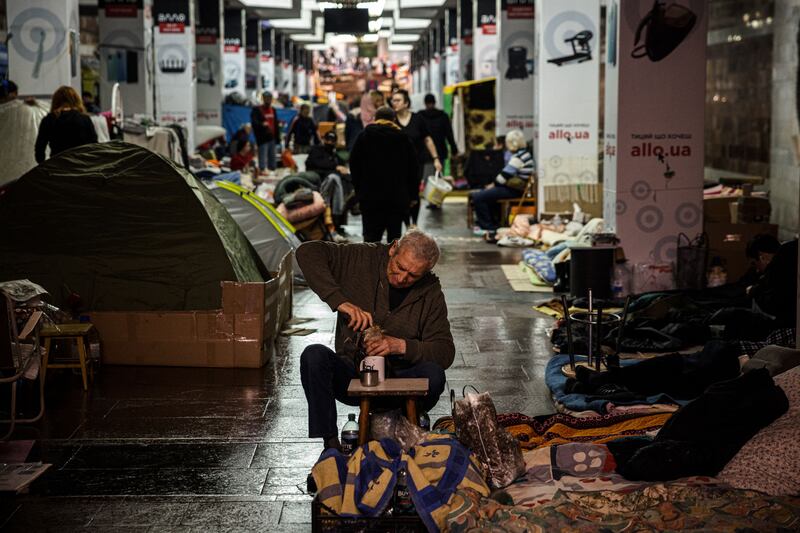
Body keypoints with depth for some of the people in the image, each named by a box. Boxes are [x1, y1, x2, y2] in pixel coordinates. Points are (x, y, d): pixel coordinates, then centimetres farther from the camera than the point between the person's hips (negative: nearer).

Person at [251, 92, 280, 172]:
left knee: (272, 158, 12)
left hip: (272, 138, 7)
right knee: (263, 159, -11)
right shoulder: (256, 110, -3)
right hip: (262, 139, -7)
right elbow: (254, 122, -16)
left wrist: (277, 137, 16)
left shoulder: (273, 110, 18)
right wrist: (262, 124, -34)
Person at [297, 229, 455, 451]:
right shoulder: (363, 259, -5)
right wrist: (340, 301, -27)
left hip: (398, 381, 0)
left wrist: (402, 346, -25)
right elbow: (308, 251, -16)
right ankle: (331, 444, -23)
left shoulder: (430, 293, -2)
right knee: (314, 355, -28)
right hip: (352, 376, 0)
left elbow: (445, 352, -6)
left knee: (433, 374, -30)